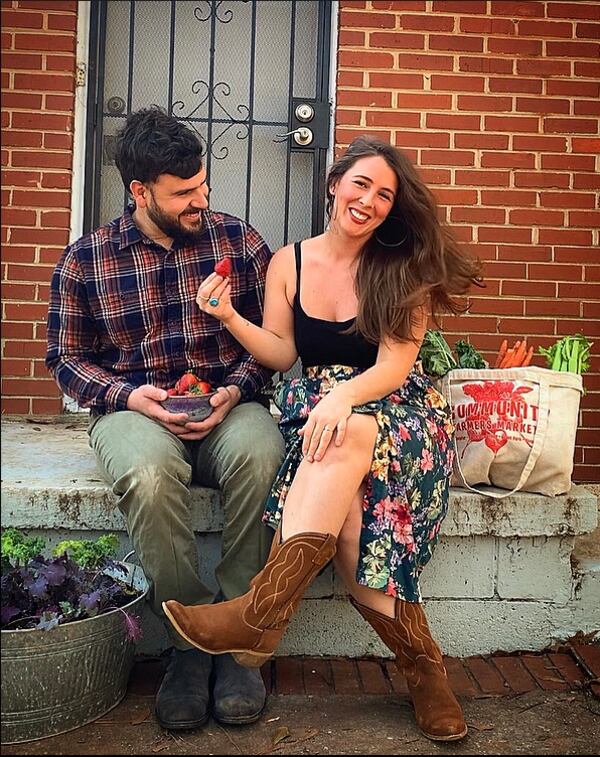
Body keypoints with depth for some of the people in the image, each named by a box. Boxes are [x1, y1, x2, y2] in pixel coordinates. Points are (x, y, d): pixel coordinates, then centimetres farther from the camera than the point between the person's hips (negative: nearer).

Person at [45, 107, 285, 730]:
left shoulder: (239, 241, 7)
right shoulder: (84, 260, 5)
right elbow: (66, 356, 9)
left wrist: (236, 390, -11)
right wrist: (129, 396, -8)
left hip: (229, 405, 1)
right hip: (134, 409, 0)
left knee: (260, 456, -35)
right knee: (148, 474, -37)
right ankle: (192, 639, -16)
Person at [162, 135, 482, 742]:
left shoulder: (403, 270, 1)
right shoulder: (288, 263, 8)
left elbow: (393, 366, -9)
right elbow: (281, 354, 6)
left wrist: (343, 397, -29)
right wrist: (229, 317, -11)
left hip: (393, 408, -2)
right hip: (315, 405, 2)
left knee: (348, 437, -37)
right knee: (345, 507, -30)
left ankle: (262, 613, -38)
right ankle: (422, 667, -21)